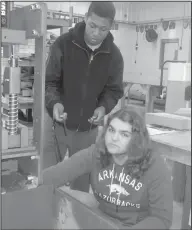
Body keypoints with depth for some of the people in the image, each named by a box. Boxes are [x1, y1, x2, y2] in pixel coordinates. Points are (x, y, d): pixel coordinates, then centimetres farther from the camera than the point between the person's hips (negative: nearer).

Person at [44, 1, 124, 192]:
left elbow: (114, 90, 4)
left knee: (82, 180, 15)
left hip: (87, 128, 2)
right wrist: (54, 102, -28)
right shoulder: (63, 44, -10)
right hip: (56, 122, -2)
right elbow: (49, 81, -8)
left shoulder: (114, 55, -3)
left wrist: (103, 107, -17)